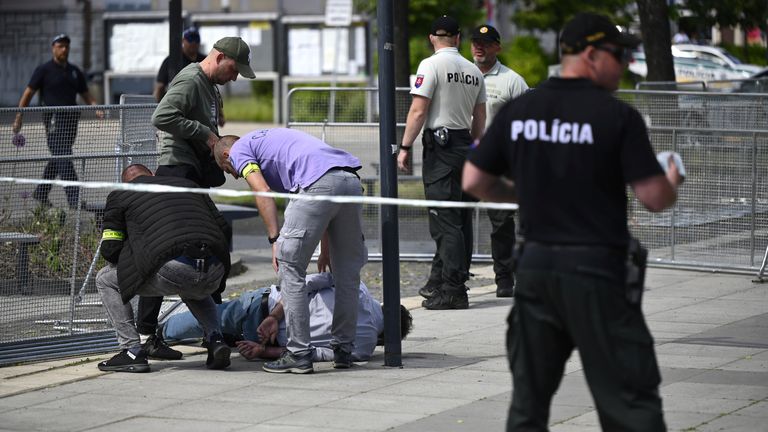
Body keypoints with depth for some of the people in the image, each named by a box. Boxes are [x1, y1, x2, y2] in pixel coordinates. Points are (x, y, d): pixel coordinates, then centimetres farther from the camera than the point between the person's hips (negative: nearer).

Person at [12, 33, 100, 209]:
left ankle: (41, 192, 27)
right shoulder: (44, 70, 1)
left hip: (71, 119, 6)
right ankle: (73, 198, -19)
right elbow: (28, 94, 2)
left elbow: (86, 94, 19)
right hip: (53, 120, -6)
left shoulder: (75, 71, 16)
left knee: (58, 158, 13)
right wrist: (19, 118, -3)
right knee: (64, 158, -13)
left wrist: (96, 108, 0)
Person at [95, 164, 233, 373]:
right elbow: (223, 228, 25)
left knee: (105, 280, 18)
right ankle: (216, 339, 16)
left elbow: (110, 248, 15)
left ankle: (132, 351, 9)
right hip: (214, 273, 5)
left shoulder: (120, 195, 19)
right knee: (193, 291, 42)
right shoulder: (187, 184, 31)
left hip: (172, 268, -5)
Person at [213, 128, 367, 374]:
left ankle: (299, 354, 2)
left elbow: (263, 192, -2)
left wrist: (275, 240, -6)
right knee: (347, 273, 16)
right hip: (351, 180, 8)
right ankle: (343, 351, 23)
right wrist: (325, 247, 36)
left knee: (291, 268, 2)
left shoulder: (239, 149, 18)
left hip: (319, 184, -8)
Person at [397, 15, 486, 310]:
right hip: (464, 145, 7)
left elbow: (418, 111, -14)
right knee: (460, 219, 12)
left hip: (440, 145, -7)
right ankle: (439, 282, 22)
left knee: (445, 221, -9)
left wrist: (405, 147, -10)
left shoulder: (431, 65, -9)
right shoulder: (473, 71, 10)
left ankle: (453, 292, -12)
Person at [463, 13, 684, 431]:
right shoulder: (618, 116, -11)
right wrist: (671, 183, 11)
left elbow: (473, 182, 8)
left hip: (534, 266, 5)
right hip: (596, 271, -5)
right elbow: (655, 198, -11)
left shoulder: (517, 111, 4)